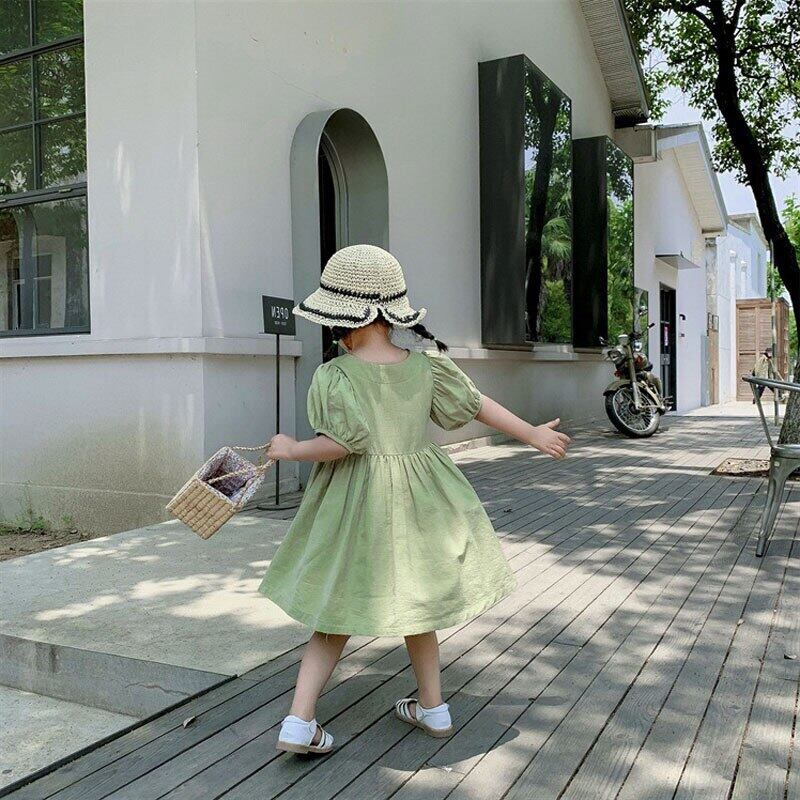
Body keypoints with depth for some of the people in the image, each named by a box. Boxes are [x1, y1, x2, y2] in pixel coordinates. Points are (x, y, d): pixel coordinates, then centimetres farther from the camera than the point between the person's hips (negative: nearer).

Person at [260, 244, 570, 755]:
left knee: (339, 614, 9)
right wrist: (533, 434, 15)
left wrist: (292, 449, -7)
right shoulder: (426, 366, -3)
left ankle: (299, 721, 5)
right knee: (414, 601, 20)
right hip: (419, 500, 3)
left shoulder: (334, 375, -15)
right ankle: (433, 707, 32)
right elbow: (477, 404, 4)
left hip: (357, 503, -3)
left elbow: (343, 441, -24)